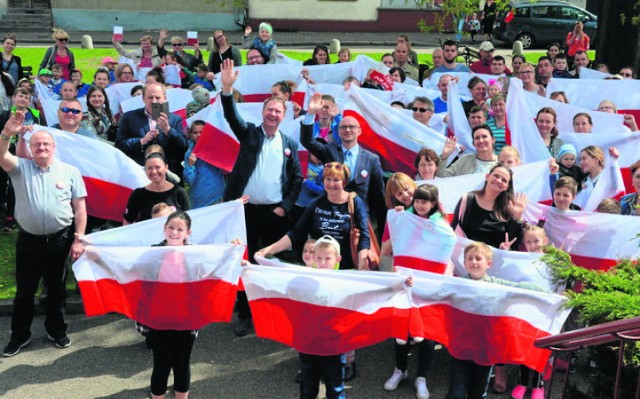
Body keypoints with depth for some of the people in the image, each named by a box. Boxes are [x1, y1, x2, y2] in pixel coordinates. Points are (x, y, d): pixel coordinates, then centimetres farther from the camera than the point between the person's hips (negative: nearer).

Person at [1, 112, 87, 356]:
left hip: (60, 240, 0)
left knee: (56, 288, 13)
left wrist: (78, 239, -5)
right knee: (24, 290, 11)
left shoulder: (69, 171, 0)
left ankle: (56, 330, 31)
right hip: (29, 240, 0)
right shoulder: (21, 168, 1)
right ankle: (20, 335, 26)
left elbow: (79, 208, 0)